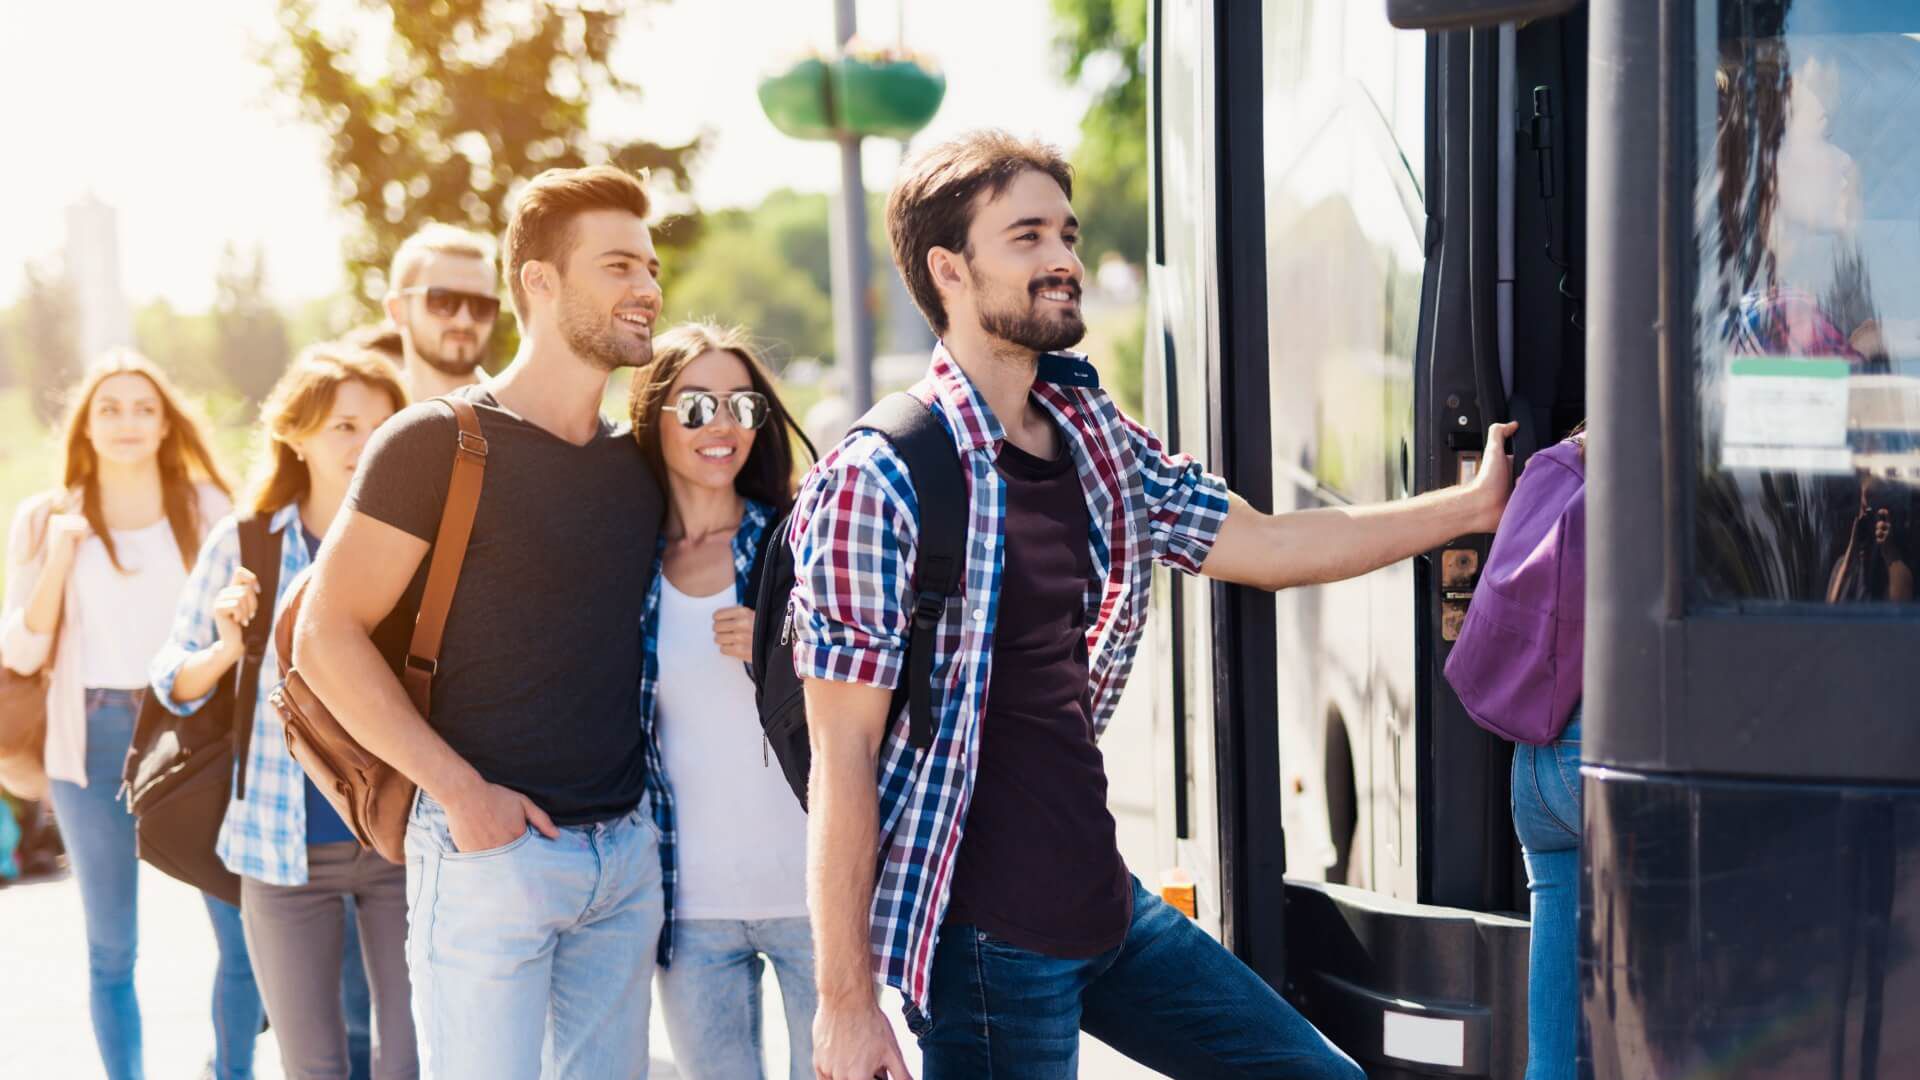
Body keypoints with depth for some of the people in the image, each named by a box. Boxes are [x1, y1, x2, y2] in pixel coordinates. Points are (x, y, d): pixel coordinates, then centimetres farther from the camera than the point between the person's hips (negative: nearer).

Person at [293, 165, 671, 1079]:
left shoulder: (638, 459, 11)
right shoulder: (437, 443, -8)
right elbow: (327, 635, -9)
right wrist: (460, 790, -14)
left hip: (629, 846, 6)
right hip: (490, 844, -6)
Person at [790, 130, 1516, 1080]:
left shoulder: (1096, 439, 7)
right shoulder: (877, 483, -16)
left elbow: (1266, 546, 15)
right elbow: (843, 755, -16)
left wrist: (1472, 504, 14)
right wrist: (844, 1003, -16)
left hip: (1107, 903, 8)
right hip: (984, 942, -8)